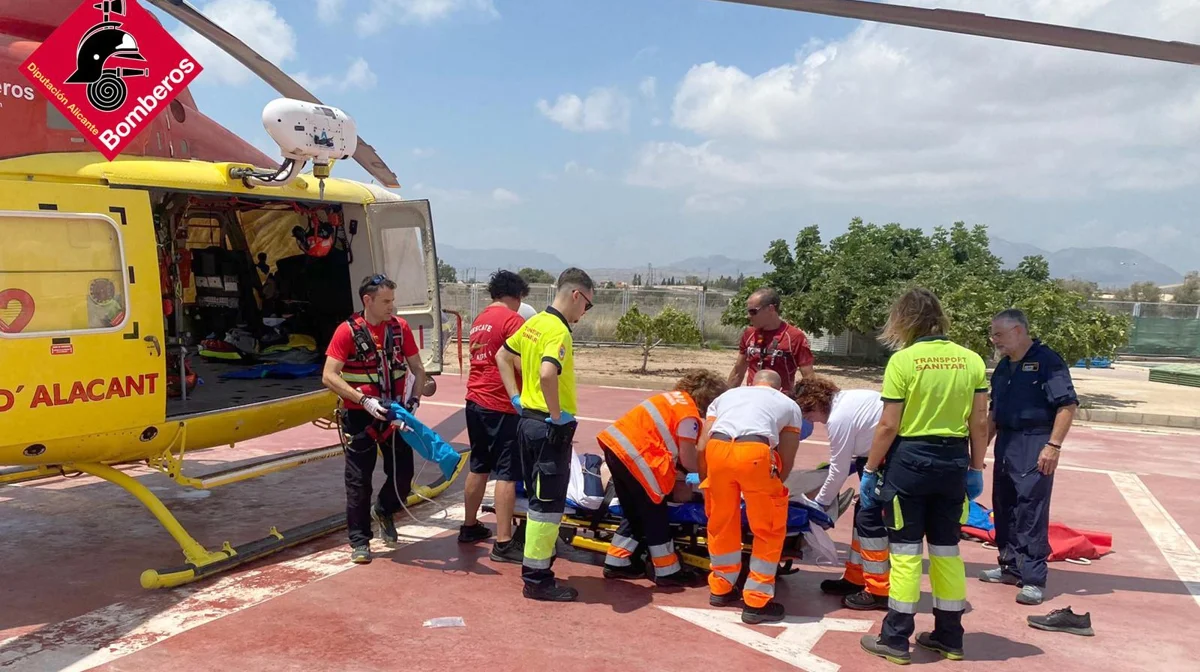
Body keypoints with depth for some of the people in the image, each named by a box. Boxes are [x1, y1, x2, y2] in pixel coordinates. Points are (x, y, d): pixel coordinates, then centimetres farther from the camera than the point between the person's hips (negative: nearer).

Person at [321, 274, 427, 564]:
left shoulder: (400, 328, -1)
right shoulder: (348, 331, -13)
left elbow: (418, 369, 7)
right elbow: (329, 377, -16)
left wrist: (414, 399, -10)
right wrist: (365, 401, -24)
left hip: (394, 413, 3)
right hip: (360, 416, -3)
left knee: (403, 473, 7)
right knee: (359, 480, 4)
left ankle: (383, 511, 37)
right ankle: (359, 541, 17)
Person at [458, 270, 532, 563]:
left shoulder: (480, 319, 14)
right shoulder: (512, 319, -11)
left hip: (476, 402, 8)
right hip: (502, 406, -8)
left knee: (479, 467, 19)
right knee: (506, 473, -5)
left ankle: (469, 526, 30)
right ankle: (503, 543, -4)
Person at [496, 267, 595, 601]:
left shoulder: (534, 323, 8)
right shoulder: (559, 331, -19)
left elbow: (503, 356, 19)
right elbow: (547, 373, -37)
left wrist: (516, 398, 15)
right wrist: (557, 413, -24)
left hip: (528, 420, 9)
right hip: (551, 428, -9)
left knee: (538, 496, 22)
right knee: (549, 503, 0)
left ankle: (535, 558, 35)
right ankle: (537, 578, 8)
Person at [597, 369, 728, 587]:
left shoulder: (674, 396, 15)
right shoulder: (690, 414, -10)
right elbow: (688, 460, -6)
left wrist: (678, 473, 17)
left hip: (614, 443, 9)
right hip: (634, 456, -9)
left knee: (634, 512, 20)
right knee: (655, 515, 6)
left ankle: (616, 563, 27)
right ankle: (667, 572, 16)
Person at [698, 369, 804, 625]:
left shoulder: (726, 395, 37)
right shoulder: (790, 405, 32)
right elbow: (786, 461, 26)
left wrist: (704, 484, 43)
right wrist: (771, 489, 43)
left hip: (716, 449, 3)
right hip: (755, 452, -3)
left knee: (721, 523, 24)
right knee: (769, 530, 15)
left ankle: (721, 588, 37)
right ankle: (756, 602, 18)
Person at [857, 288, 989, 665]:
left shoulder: (903, 360, -11)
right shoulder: (971, 360, 2)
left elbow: (889, 426, -12)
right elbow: (979, 423, 3)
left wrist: (869, 471, -4)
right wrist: (976, 469, 13)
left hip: (910, 459, -4)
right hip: (953, 461, 4)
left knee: (906, 550, 4)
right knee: (947, 550, 15)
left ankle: (895, 639, 11)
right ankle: (949, 636, 24)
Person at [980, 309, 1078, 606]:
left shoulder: (1046, 360, -11)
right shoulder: (1003, 367, 14)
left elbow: (1067, 404, -15)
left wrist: (1053, 446, -20)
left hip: (1034, 447, -8)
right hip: (1006, 444, 8)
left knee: (1031, 512, -7)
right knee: (1004, 508, 13)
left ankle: (1033, 579, -2)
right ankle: (1011, 566, 26)